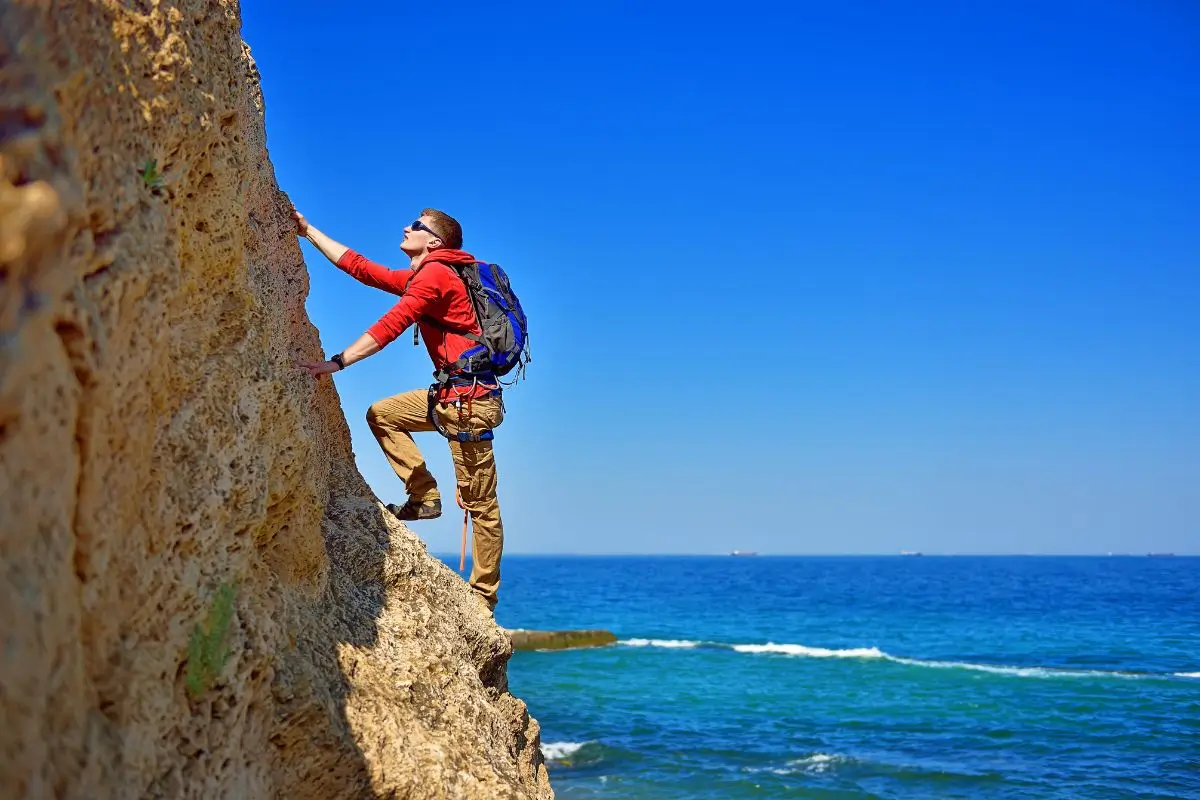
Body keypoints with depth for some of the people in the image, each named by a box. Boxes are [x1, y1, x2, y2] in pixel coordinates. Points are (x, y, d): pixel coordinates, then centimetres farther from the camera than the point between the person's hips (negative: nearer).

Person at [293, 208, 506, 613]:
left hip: (469, 397, -10)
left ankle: (482, 599, 1)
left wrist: (337, 362, -24)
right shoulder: (421, 277, 19)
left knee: (480, 502, -4)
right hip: (451, 393, 10)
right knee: (381, 414, 19)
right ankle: (425, 496, 10)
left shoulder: (434, 274, -10)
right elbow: (360, 268, 22)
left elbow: (390, 326, -20)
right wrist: (307, 230, 24)